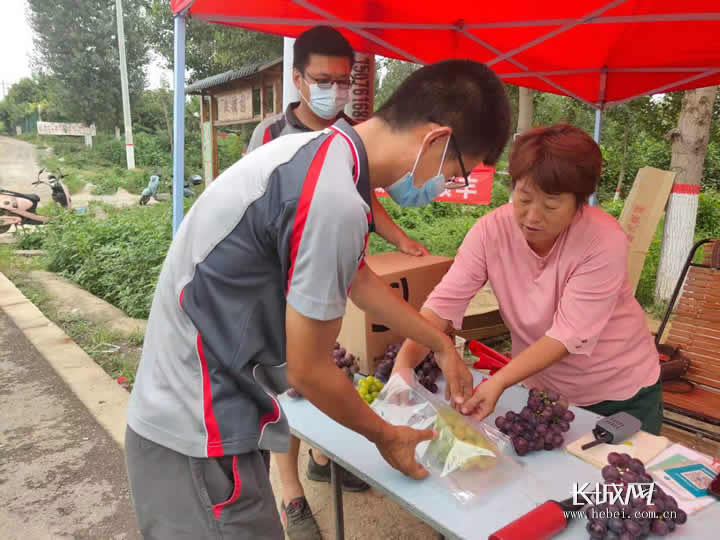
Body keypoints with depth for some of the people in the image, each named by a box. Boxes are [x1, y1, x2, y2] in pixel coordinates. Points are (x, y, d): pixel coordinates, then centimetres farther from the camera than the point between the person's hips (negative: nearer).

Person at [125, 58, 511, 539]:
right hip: (199, 435, -9)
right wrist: (385, 436, 2)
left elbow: (361, 279, 16)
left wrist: (442, 344, 24)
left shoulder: (320, 154, 3)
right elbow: (308, 371, -17)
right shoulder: (334, 202, -27)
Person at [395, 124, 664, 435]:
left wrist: (498, 382, -41)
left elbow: (568, 335, -30)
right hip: (542, 388, 2)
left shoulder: (605, 240, -26)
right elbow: (444, 302, -24)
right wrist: (404, 361, -40)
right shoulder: (492, 231, -19)